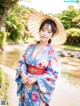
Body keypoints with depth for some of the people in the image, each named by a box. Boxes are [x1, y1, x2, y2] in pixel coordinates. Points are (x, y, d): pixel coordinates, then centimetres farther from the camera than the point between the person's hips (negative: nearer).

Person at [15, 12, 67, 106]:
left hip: (39, 89, -4)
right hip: (25, 86, 4)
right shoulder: (30, 47, -1)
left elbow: (53, 74, -14)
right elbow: (22, 62, 5)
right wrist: (23, 74, -14)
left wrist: (35, 79, -21)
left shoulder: (52, 52, -13)